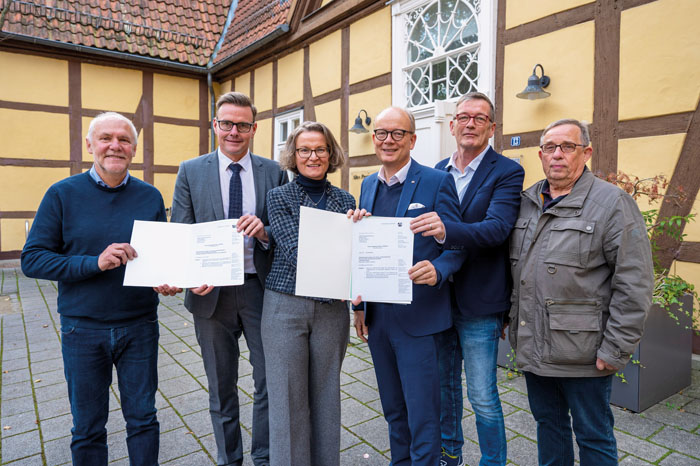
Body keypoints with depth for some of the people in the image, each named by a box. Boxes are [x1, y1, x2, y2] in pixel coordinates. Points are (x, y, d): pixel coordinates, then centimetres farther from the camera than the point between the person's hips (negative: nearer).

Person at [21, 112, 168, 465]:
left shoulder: (150, 197, 1)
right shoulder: (63, 194, -4)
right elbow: (32, 259, -8)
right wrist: (95, 263, -21)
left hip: (139, 327, 1)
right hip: (83, 328, -1)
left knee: (143, 420, 13)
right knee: (88, 429, 15)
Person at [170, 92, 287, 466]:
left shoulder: (274, 173, 3)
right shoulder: (190, 172, 3)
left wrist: (265, 231, -21)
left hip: (261, 289, 0)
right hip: (212, 291, 0)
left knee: (269, 384, 10)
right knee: (221, 389, 16)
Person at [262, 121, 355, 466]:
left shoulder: (345, 200, 8)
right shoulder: (278, 196, -1)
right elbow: (295, 250, -14)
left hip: (332, 307, 3)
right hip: (286, 306, -2)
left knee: (326, 394, 14)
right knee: (288, 397, 6)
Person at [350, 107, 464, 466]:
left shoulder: (437, 182, -8)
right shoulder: (368, 185, 9)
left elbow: (455, 245, -7)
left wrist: (437, 270, -28)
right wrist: (359, 305, 12)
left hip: (418, 316, -5)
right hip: (377, 316, 6)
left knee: (422, 414, 5)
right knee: (393, 409, 22)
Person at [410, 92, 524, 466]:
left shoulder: (507, 172, -9)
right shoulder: (439, 171, 7)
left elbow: (497, 227, -25)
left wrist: (446, 230, -41)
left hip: (478, 302, -5)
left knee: (482, 396, 5)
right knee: (444, 382, 21)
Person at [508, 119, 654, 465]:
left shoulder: (613, 203, -9)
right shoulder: (526, 202, 9)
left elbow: (634, 284, -13)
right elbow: (514, 267, 15)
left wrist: (616, 350, -14)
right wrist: (506, 317, 11)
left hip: (582, 353, -5)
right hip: (532, 347, 5)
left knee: (593, 436, 13)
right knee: (548, 423, 22)